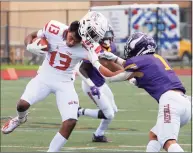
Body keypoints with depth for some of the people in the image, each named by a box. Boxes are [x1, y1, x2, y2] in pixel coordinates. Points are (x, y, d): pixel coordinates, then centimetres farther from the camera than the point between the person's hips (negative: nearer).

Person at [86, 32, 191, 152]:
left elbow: (111, 77, 19)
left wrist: (95, 62, 32)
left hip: (169, 100, -8)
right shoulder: (157, 58, 26)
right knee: (154, 135, 25)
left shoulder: (139, 61, 5)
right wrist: (116, 59, 51)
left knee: (169, 143, -23)